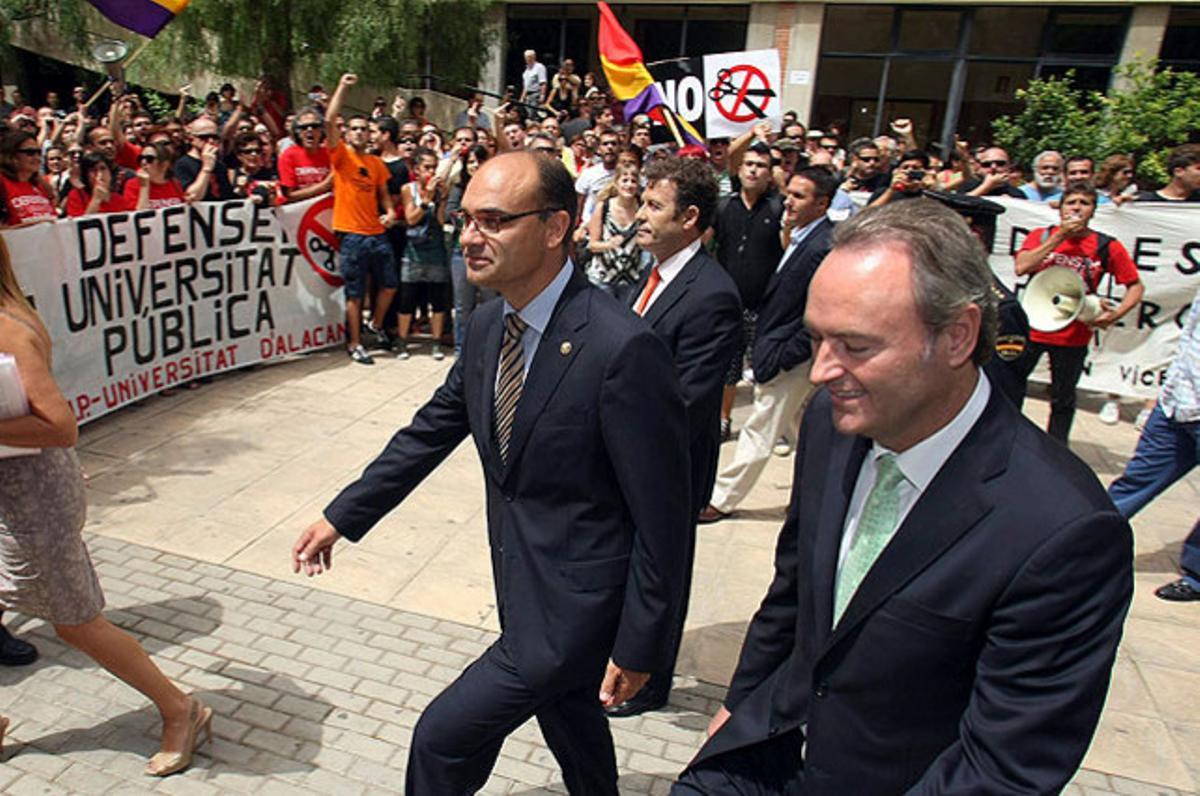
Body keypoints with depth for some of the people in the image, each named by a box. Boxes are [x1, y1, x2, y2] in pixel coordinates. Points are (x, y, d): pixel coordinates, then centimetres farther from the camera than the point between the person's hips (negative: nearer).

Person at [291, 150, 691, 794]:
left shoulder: (624, 349, -28)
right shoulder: (487, 325, -2)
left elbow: (662, 518, -21)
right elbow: (433, 427, 10)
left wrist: (638, 648, -14)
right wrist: (342, 516, 11)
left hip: (574, 604, -7)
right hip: (522, 581, 7)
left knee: (443, 737, 4)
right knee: (572, 730, 27)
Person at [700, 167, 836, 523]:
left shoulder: (824, 247, -21)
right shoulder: (802, 237, 9)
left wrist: (783, 357, -19)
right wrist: (764, 348, 10)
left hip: (791, 359, -10)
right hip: (780, 353, 10)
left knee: (759, 430, 3)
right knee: (796, 428, 22)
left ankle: (722, 499, 15)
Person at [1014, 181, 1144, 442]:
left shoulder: (1107, 247, -2)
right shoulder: (1041, 235, -1)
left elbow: (1135, 286, 4)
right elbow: (1021, 268, -18)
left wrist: (1115, 314, -13)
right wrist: (1059, 236, -17)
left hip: (1073, 337, 0)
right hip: (1032, 329, 0)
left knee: (1063, 400, 12)